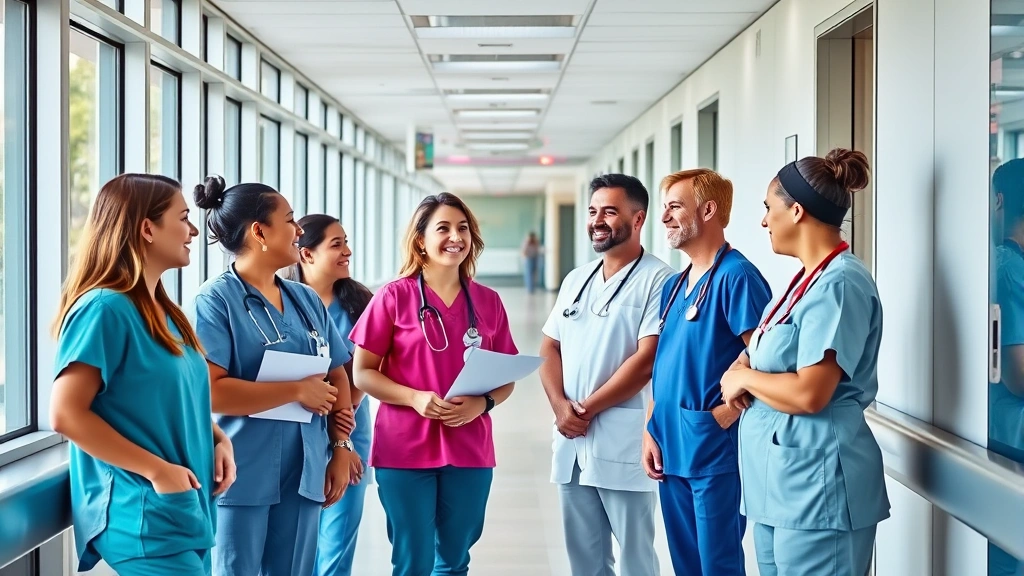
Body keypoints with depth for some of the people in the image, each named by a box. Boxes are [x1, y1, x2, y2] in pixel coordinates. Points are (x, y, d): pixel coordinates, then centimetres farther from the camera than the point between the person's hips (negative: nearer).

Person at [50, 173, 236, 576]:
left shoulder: (162, 311, 13)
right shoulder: (105, 308, -15)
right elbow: (66, 415, -20)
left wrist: (218, 438, 4)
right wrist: (156, 470, -19)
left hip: (188, 513, 9)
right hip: (145, 520, -9)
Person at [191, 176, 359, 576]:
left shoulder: (307, 300, 11)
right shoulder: (216, 300, -9)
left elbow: (337, 376, 17)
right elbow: (208, 391, -21)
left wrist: (341, 447, 6)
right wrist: (298, 391, -14)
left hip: (303, 474, 6)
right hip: (240, 477, -6)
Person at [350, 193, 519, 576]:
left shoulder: (488, 302, 6)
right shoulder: (394, 296, -4)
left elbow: (506, 377, 11)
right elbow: (362, 372, -3)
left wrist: (483, 403, -10)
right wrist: (415, 398, -18)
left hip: (470, 452, 3)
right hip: (405, 451, -3)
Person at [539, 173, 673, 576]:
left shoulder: (657, 279, -8)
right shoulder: (575, 280, 15)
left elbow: (646, 360, -15)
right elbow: (550, 348, 15)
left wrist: (588, 408, -10)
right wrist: (560, 406, -4)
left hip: (622, 442, -7)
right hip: (571, 441, 7)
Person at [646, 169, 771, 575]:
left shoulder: (736, 276, -12)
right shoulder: (674, 286, 14)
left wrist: (723, 415, -16)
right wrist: (650, 432, 10)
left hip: (715, 453, -8)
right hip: (671, 451, 8)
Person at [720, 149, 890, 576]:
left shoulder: (838, 284, -17)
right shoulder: (809, 279, 14)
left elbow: (809, 394, -24)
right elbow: (772, 362, 21)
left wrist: (745, 378, -7)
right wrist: (740, 376, -1)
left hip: (816, 483, -10)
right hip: (779, 482, 10)